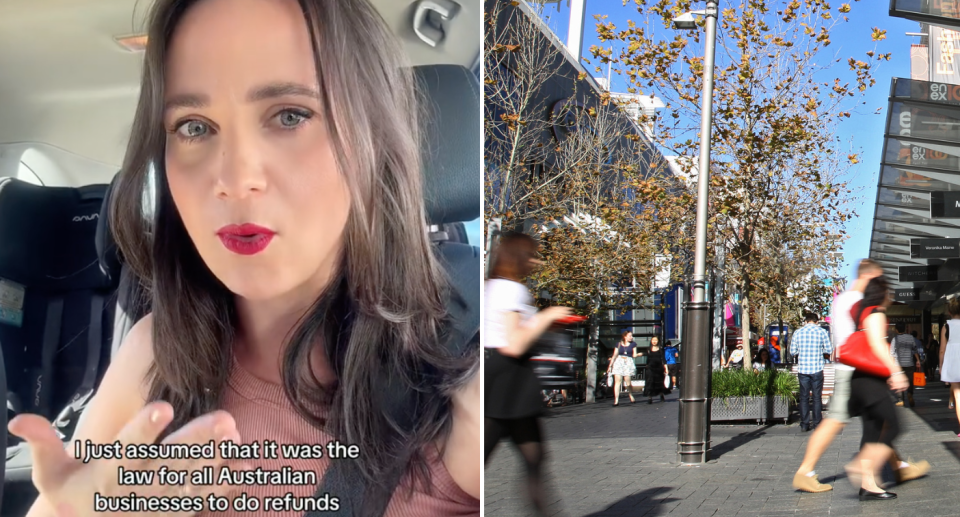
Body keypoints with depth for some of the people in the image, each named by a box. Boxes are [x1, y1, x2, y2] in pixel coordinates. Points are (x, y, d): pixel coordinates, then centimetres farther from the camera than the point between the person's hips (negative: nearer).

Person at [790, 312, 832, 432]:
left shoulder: (798, 332, 2)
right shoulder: (822, 332, -2)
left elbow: (793, 352, 4)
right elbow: (829, 350, 0)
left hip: (802, 369, 1)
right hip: (817, 369, -1)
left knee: (804, 397, 7)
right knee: (817, 397, 9)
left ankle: (804, 424, 5)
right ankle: (817, 423, 12)